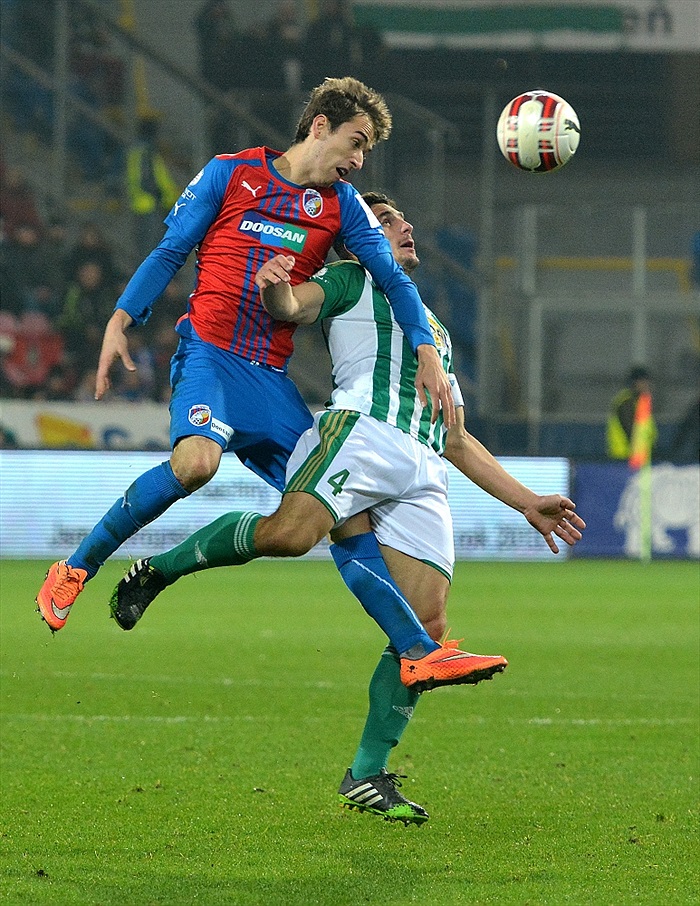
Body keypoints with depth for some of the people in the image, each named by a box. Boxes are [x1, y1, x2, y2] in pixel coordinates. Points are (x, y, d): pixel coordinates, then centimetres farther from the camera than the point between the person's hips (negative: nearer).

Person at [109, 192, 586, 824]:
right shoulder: (350, 281, 20)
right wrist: (274, 288, -27)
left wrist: (528, 503, 34)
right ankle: (160, 570, -11)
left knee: (425, 627, -9)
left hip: (425, 473, 6)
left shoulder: (434, 328, 40)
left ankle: (368, 776, -2)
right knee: (290, 531, -33)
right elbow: (291, 305, -3)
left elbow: (457, 440, 39)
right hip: (362, 430, -6)